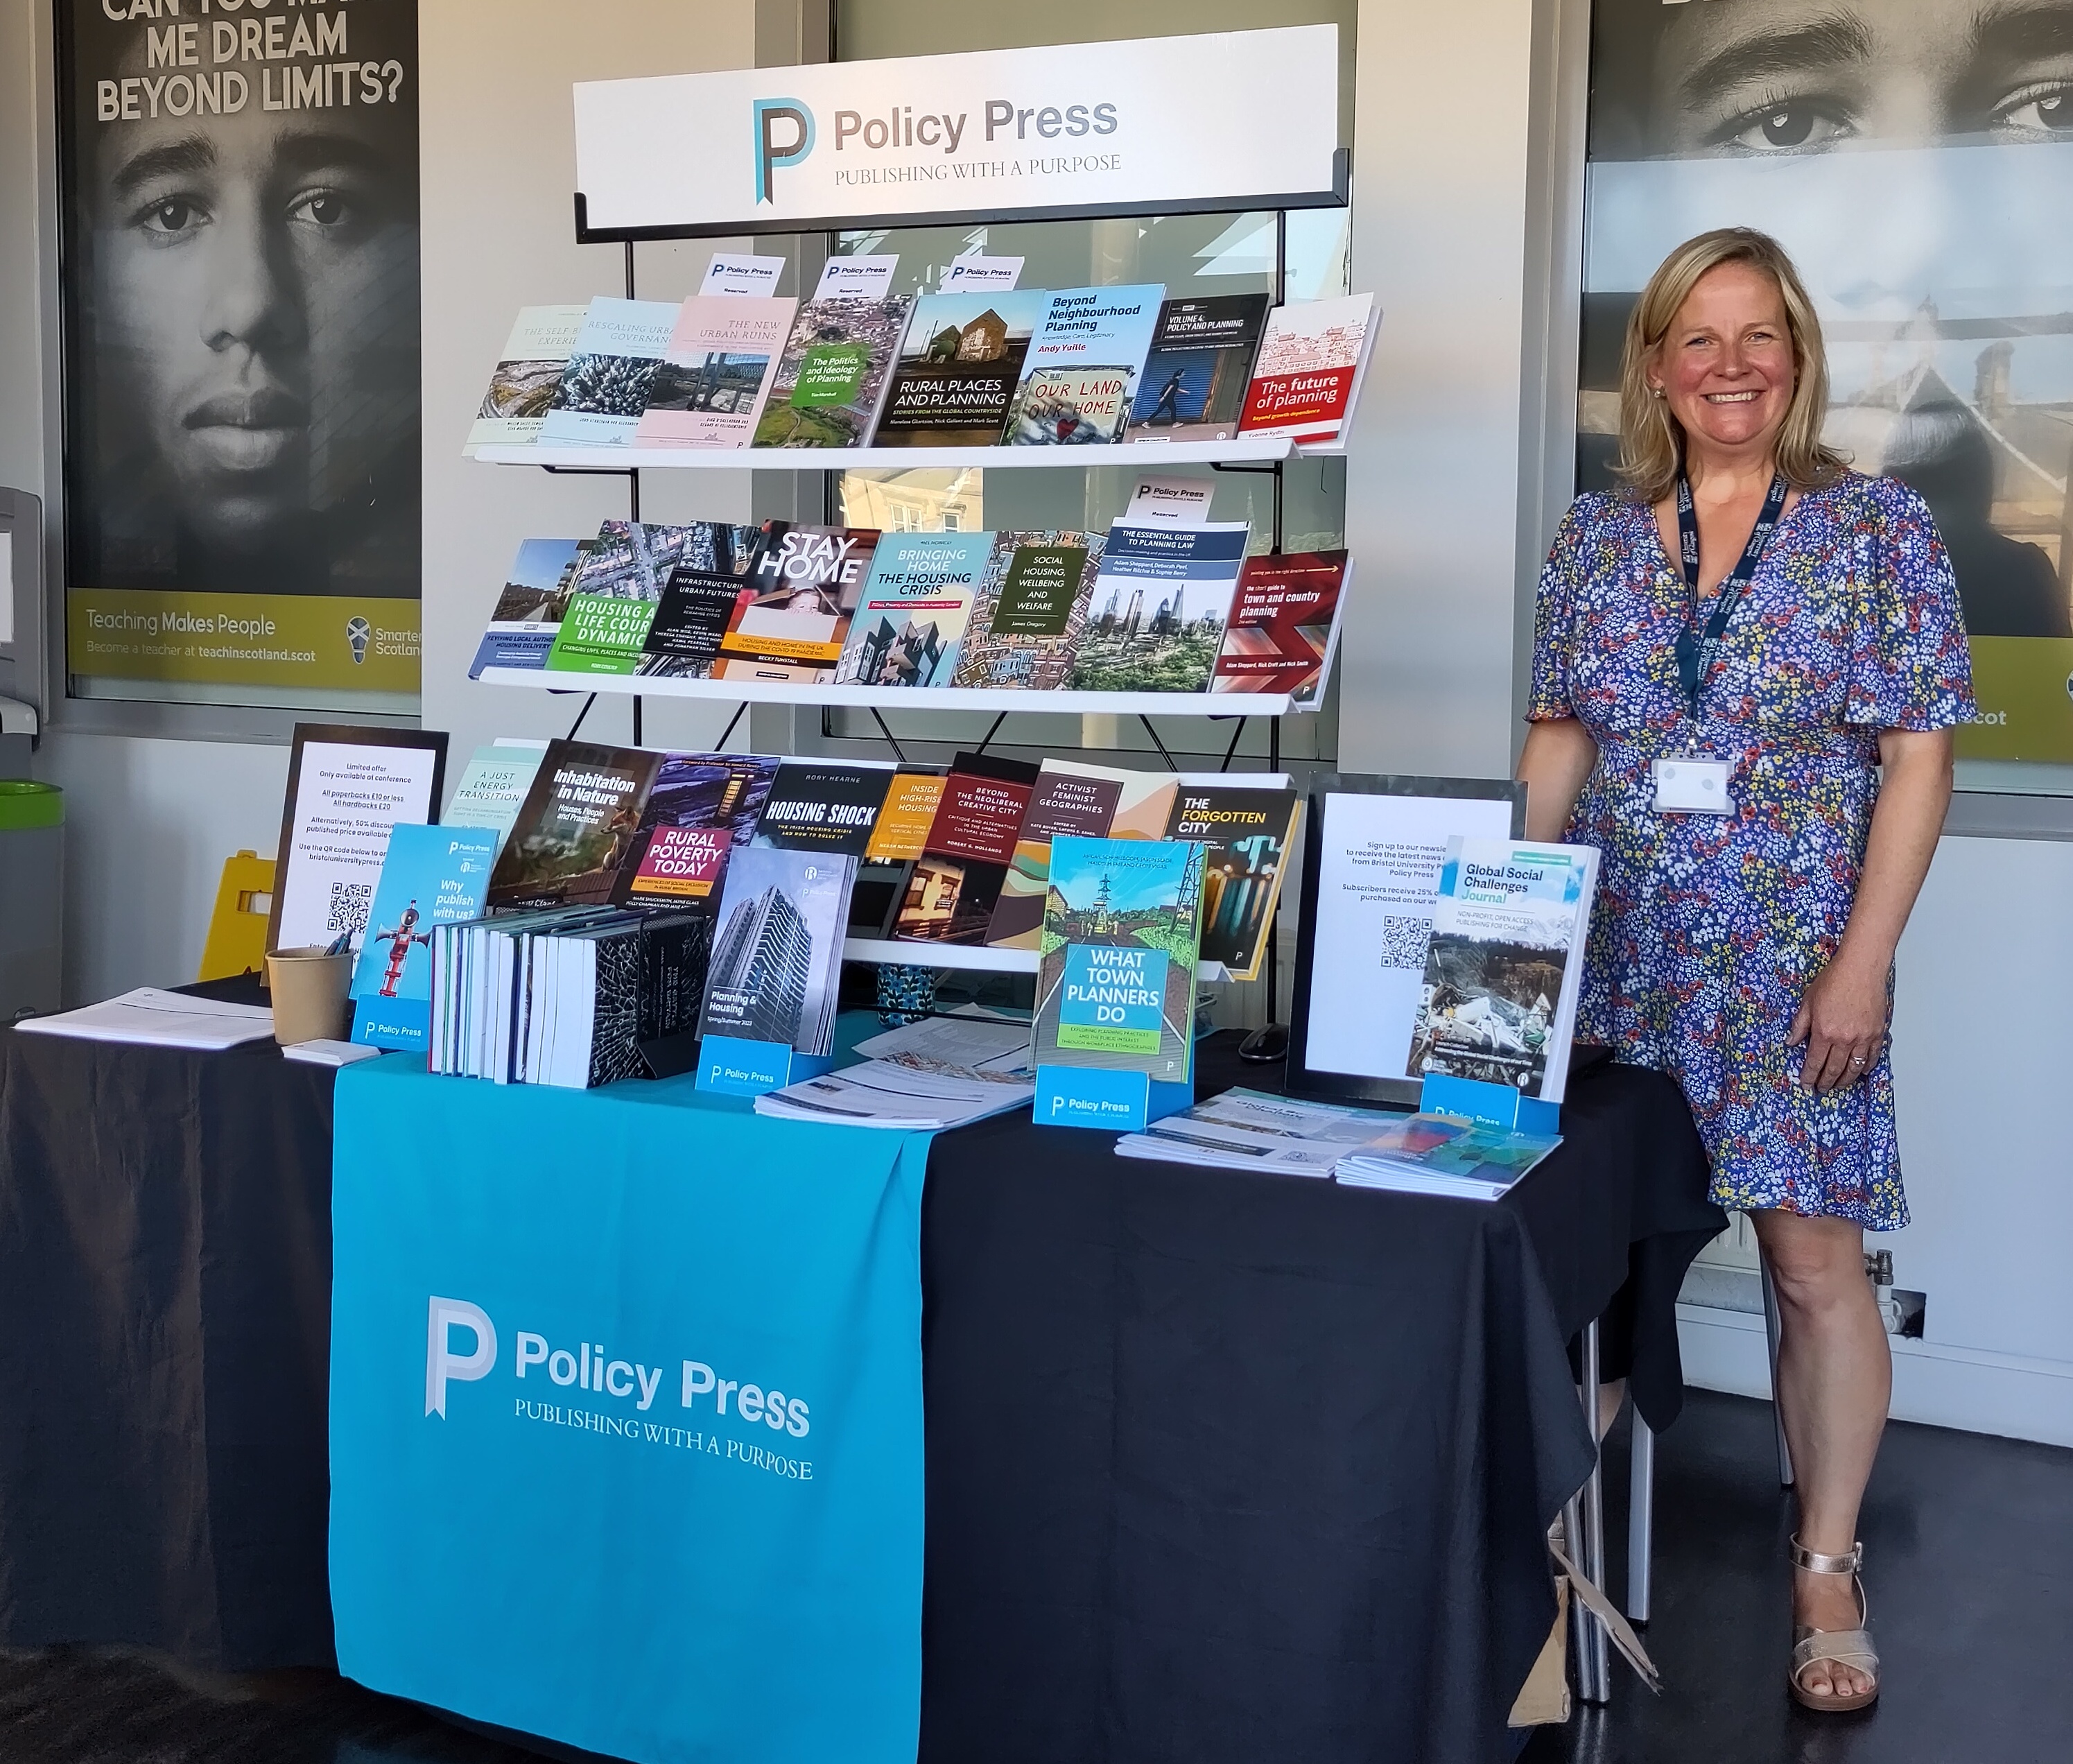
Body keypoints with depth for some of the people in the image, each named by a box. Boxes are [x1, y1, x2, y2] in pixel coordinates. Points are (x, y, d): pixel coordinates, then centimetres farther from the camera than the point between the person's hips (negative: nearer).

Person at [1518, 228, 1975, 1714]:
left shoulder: (1879, 529, -2)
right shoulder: (1597, 538, 8)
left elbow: (1919, 758, -5)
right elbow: (1560, 739, 11)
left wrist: (1863, 960, -11)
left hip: (1793, 962, -3)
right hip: (1616, 958, 3)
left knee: (1816, 1259, 1)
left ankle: (1828, 1573, 15)